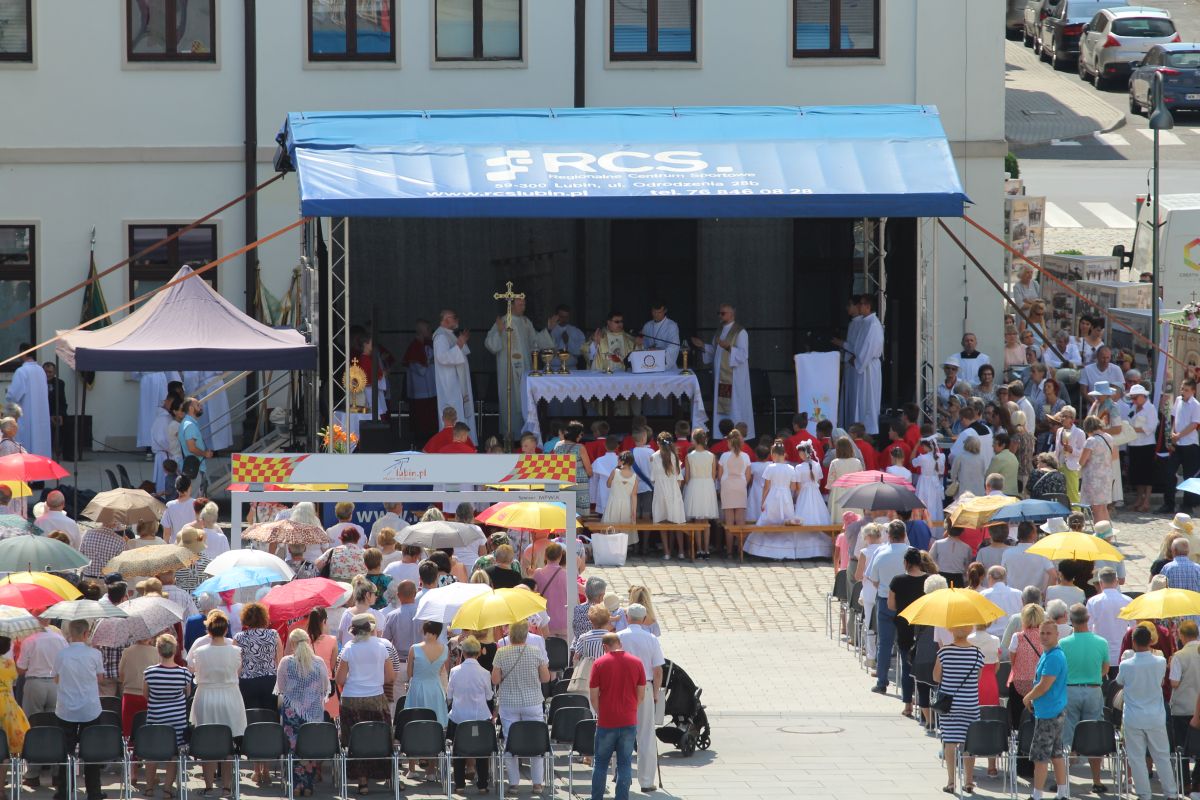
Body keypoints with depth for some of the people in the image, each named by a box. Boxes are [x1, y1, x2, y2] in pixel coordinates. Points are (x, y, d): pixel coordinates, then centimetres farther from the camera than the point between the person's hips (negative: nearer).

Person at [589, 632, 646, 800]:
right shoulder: (636, 663, 0)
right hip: (629, 722, 1)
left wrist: (601, 715, 11)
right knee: (625, 764, 6)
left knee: (601, 763, 11)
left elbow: (593, 696, -4)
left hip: (606, 723, -1)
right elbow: (641, 695, 4)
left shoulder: (600, 663, -6)